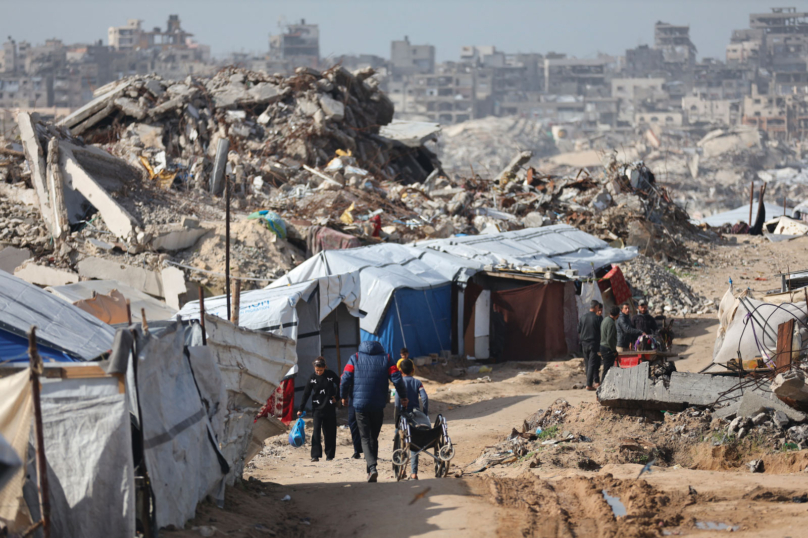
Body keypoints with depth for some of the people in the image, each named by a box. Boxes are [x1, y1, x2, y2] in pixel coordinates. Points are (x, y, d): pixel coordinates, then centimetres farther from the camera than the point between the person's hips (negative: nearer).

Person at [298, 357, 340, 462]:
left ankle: (330, 455, 14)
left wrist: (336, 397, 3)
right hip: (317, 409, 0)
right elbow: (306, 394, 1)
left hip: (330, 409, 0)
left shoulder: (330, 375, -3)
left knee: (330, 432, 4)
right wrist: (300, 409, -1)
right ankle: (315, 455, -13)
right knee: (316, 431, -12)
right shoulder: (312, 378, -1)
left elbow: (340, 385, 11)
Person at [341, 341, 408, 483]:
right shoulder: (386, 359, 7)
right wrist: (403, 397, 10)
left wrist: (344, 396, 11)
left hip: (360, 405, -1)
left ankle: (372, 467, -22)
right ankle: (371, 472, 15)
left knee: (365, 438, 0)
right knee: (374, 437, 14)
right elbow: (397, 379, -1)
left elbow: (345, 379, -4)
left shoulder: (355, 358, 5)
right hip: (378, 406, 1)